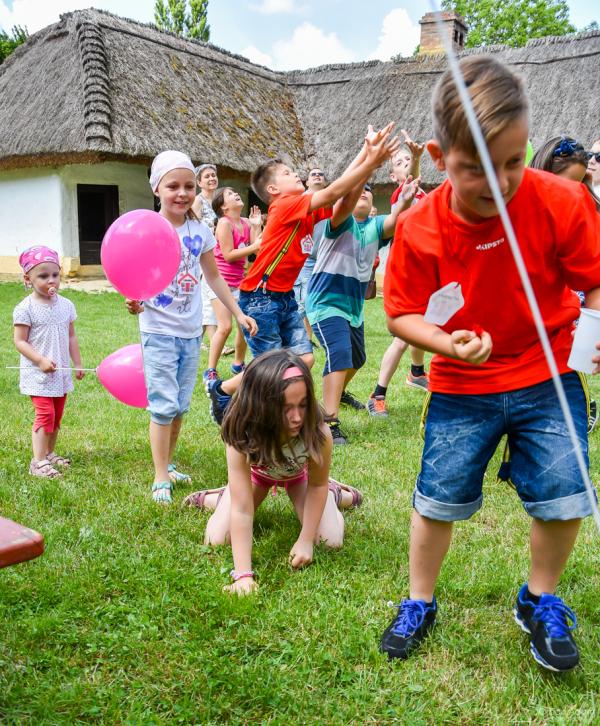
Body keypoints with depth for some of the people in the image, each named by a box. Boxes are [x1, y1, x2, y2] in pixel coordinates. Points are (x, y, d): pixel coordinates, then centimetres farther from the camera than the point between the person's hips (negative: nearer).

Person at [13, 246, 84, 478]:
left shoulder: (66, 305, 5)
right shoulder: (25, 309, -11)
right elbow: (19, 341, -11)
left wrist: (78, 364, 9)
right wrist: (41, 360, -22)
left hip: (61, 372, 6)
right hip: (38, 374, -6)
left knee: (57, 416, 14)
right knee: (45, 414, -11)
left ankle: (49, 453, 29)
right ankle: (38, 461, -4)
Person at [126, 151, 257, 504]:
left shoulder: (200, 230, 3)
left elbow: (214, 277, 13)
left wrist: (239, 313, 11)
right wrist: (135, 302, -33)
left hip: (191, 331, 5)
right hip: (159, 330, -4)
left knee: (181, 405, 13)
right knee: (164, 405, -6)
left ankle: (168, 464, 28)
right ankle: (160, 478, 4)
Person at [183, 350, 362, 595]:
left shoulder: (317, 432, -41)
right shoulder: (242, 437, -42)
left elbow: (317, 484, -21)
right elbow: (242, 510, -41)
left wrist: (305, 540, -22)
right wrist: (243, 574, -45)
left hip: (299, 474, 0)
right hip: (257, 471, 0)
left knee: (331, 541, -12)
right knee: (216, 541, -11)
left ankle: (333, 493, 20)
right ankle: (220, 497, 22)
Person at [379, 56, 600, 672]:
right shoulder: (418, 229, -16)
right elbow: (401, 315, -7)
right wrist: (447, 343, -25)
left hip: (548, 379, 1)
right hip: (461, 388, 0)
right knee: (437, 499, 5)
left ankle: (539, 602, 30)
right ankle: (418, 604, 31)